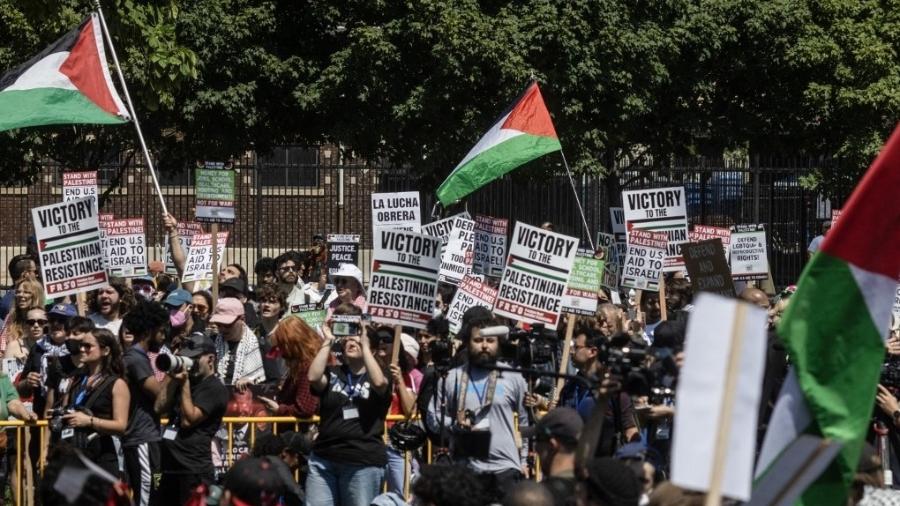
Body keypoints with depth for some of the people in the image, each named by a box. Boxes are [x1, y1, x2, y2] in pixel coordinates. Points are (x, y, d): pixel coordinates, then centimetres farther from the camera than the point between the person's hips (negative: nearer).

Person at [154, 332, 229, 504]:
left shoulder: (215, 388, -6)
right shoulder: (183, 383, 21)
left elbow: (188, 420, -14)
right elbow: (159, 408, 9)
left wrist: (185, 383, -10)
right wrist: (172, 376, 5)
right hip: (170, 468, 9)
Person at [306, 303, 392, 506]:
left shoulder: (375, 376, 7)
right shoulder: (332, 374, 13)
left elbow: (379, 382, -17)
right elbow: (313, 377, -9)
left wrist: (364, 344, -11)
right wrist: (328, 342, -6)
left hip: (364, 463, -2)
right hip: (324, 459, 2)